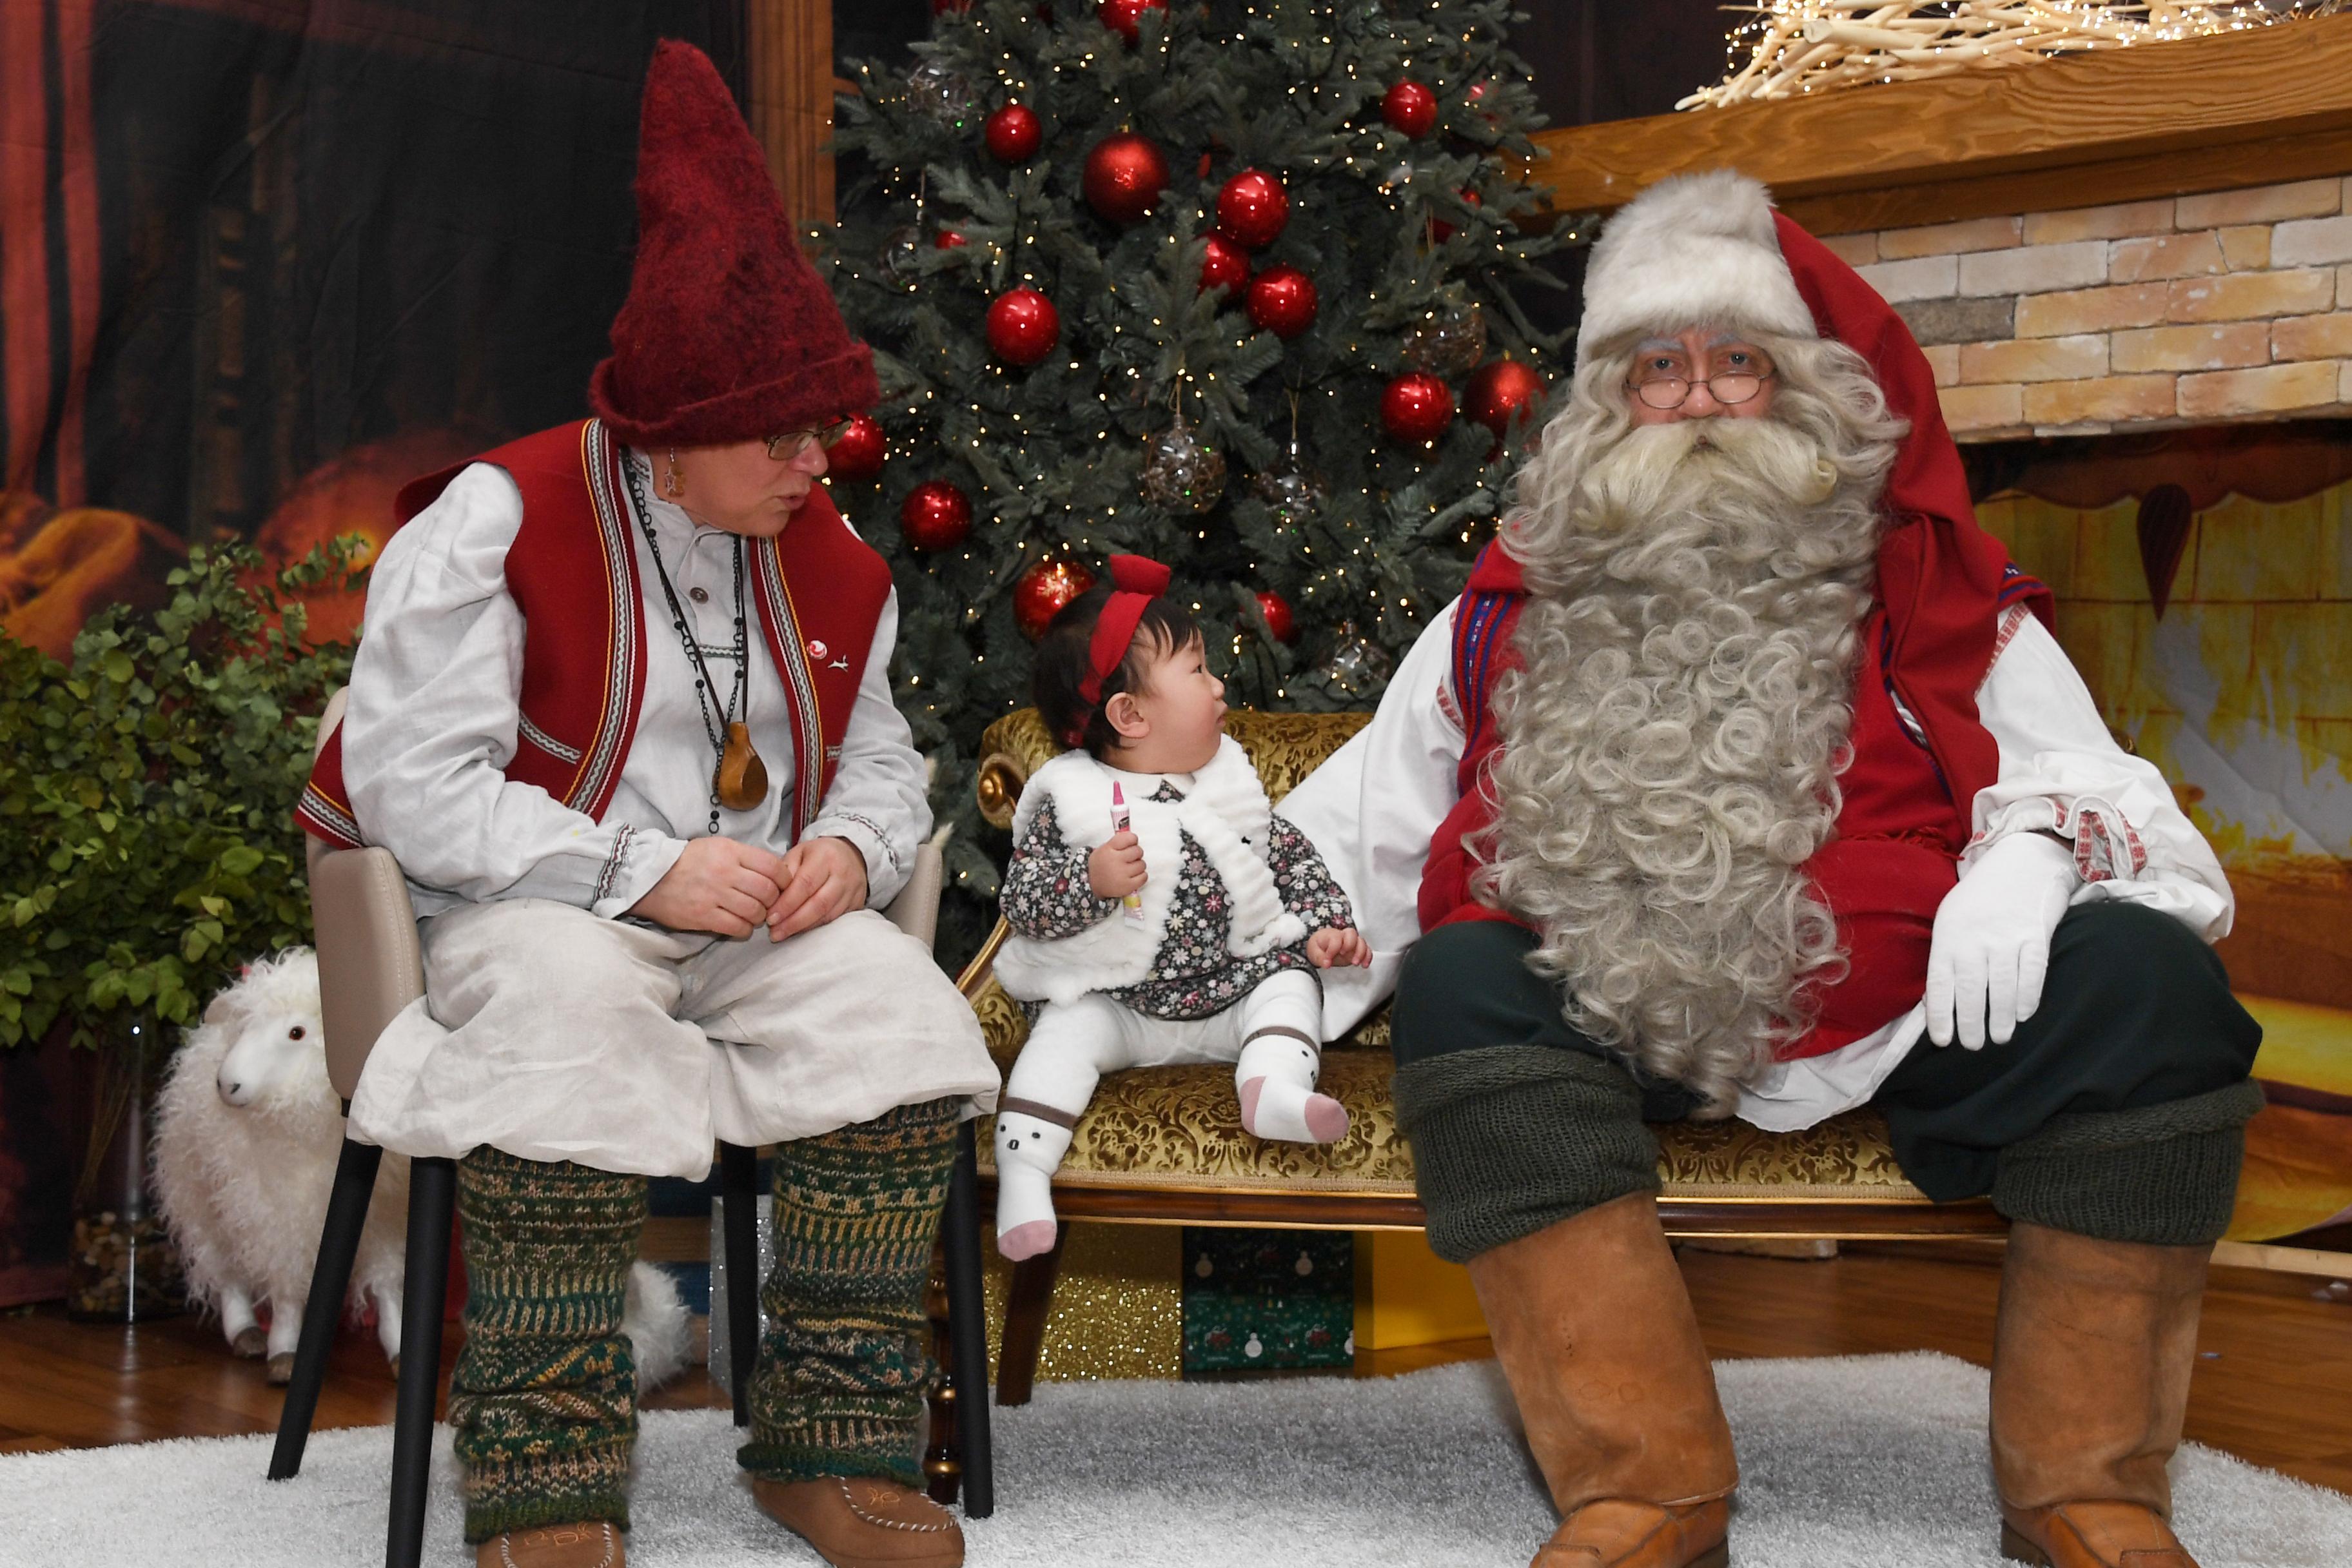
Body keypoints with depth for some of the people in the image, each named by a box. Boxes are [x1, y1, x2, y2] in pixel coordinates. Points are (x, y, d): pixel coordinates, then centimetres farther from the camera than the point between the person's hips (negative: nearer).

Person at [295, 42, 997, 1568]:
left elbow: (883, 762, 20)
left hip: (763, 921, 5)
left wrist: (847, 847, -6)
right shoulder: (497, 520, -7)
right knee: (573, 1010, -39)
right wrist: (645, 871, -22)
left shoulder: (825, 559, 11)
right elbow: (413, 785, -13)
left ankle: (833, 1442, -14)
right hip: (532, 913, -4)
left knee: (903, 1011, -25)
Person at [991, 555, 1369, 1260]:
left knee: (1290, 983, -13)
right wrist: (1091, 880, -32)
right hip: (1112, 1002, -4)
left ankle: (1276, 1083, -36)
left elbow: (1291, 855, 14)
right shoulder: (1070, 802, -10)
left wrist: (1325, 923, 2)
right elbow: (1023, 903, -15)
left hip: (1235, 985, 4)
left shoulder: (1229, 780, 4)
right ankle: (1023, 1168, -33)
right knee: (1066, 1036, -27)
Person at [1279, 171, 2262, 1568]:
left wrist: (2034, 852, -12)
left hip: (1898, 1020, 0)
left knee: (2144, 970, -24)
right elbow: (1352, 831, 22)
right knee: (1455, 979, -29)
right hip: (1606, 1023, 1)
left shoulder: (1935, 590, 18)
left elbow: (2093, 786, 12)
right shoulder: (1515, 608, 21)